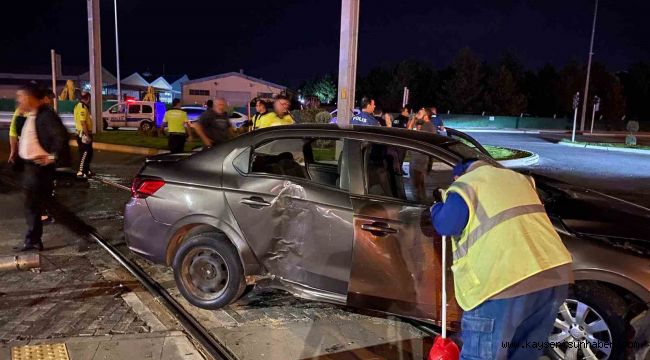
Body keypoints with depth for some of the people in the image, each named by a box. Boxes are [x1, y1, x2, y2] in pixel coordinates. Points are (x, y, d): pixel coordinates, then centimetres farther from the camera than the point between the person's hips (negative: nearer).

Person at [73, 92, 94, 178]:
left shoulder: (83, 107, 16)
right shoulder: (82, 108, -17)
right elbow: (82, 122, -23)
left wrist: (89, 134, 20)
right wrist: (87, 135, -23)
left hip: (85, 133, 10)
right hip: (84, 134, -10)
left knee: (89, 152, 16)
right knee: (84, 153, -6)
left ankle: (86, 170, 25)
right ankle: (80, 172, -3)